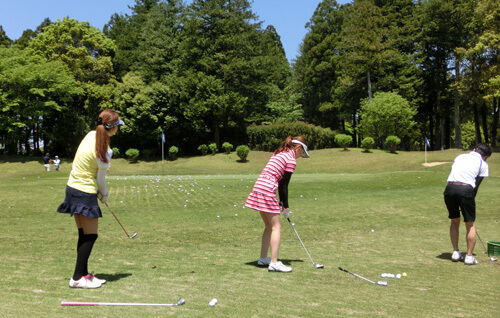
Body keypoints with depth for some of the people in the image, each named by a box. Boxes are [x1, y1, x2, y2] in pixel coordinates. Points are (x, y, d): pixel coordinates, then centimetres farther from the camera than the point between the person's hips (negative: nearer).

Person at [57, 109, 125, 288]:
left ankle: (83, 274, 21)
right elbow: (100, 179, -11)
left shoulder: (90, 135, 2)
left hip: (73, 188, 8)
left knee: (84, 235, 14)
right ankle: (77, 278, 6)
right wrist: (104, 195, 9)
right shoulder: (104, 151, -21)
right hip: (85, 194, -8)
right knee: (90, 236, 1)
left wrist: (99, 192, 12)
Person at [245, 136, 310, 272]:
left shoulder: (279, 154, 21)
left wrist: (282, 203, 17)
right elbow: (284, 186, -7)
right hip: (267, 191, -9)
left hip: (258, 188, 9)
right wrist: (286, 207, 1)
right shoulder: (291, 160, -6)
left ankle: (263, 258, 26)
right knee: (276, 227, -2)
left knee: (269, 226, 18)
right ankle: (274, 263, -3)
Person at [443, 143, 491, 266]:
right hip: (466, 190, -3)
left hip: (450, 188, 3)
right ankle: (469, 256, 14)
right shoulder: (483, 164, 14)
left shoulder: (460, 157, 24)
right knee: (470, 224, 12)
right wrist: (470, 199, 17)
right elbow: (476, 185, 10)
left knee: (454, 221, 20)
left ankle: (455, 252, 23)